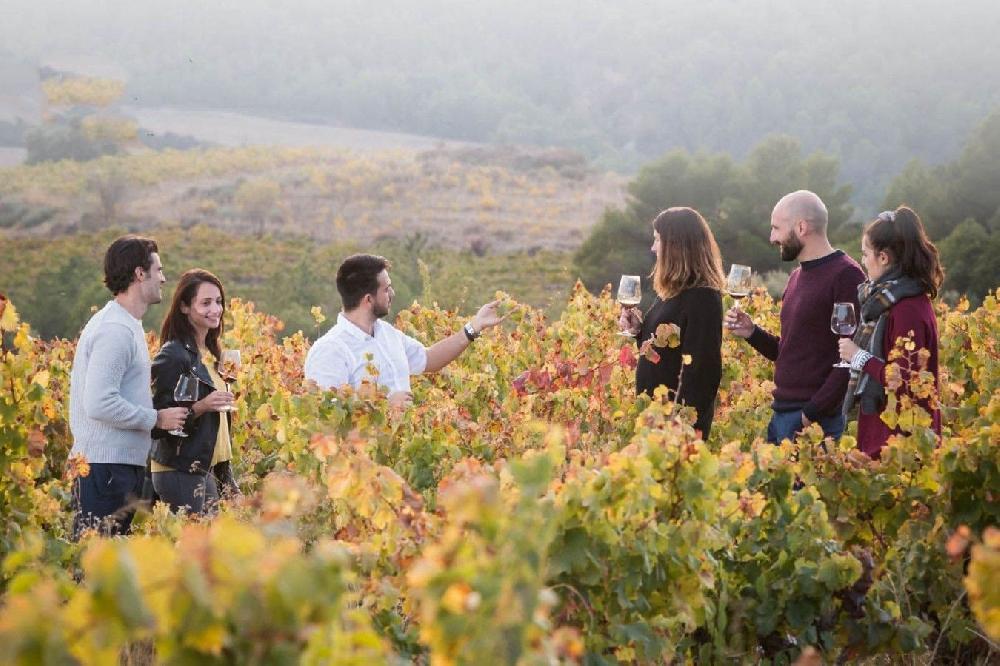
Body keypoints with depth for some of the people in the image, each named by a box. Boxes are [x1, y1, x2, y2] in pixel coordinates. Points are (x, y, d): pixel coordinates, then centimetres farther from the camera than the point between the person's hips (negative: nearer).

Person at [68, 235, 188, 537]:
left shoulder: (126, 325, 17)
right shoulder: (115, 330, -16)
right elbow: (100, 405, -23)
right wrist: (156, 418, -14)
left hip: (124, 465, 10)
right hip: (106, 467, -10)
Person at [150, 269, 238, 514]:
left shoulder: (210, 354, 14)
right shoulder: (173, 356, -12)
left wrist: (226, 476, 19)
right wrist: (200, 407, -29)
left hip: (207, 473, 8)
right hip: (179, 473, -8)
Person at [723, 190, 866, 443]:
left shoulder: (845, 276, -11)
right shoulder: (797, 276, 17)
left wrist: (814, 413, -21)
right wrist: (752, 333, 6)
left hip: (817, 419, -8)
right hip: (781, 412, 8)